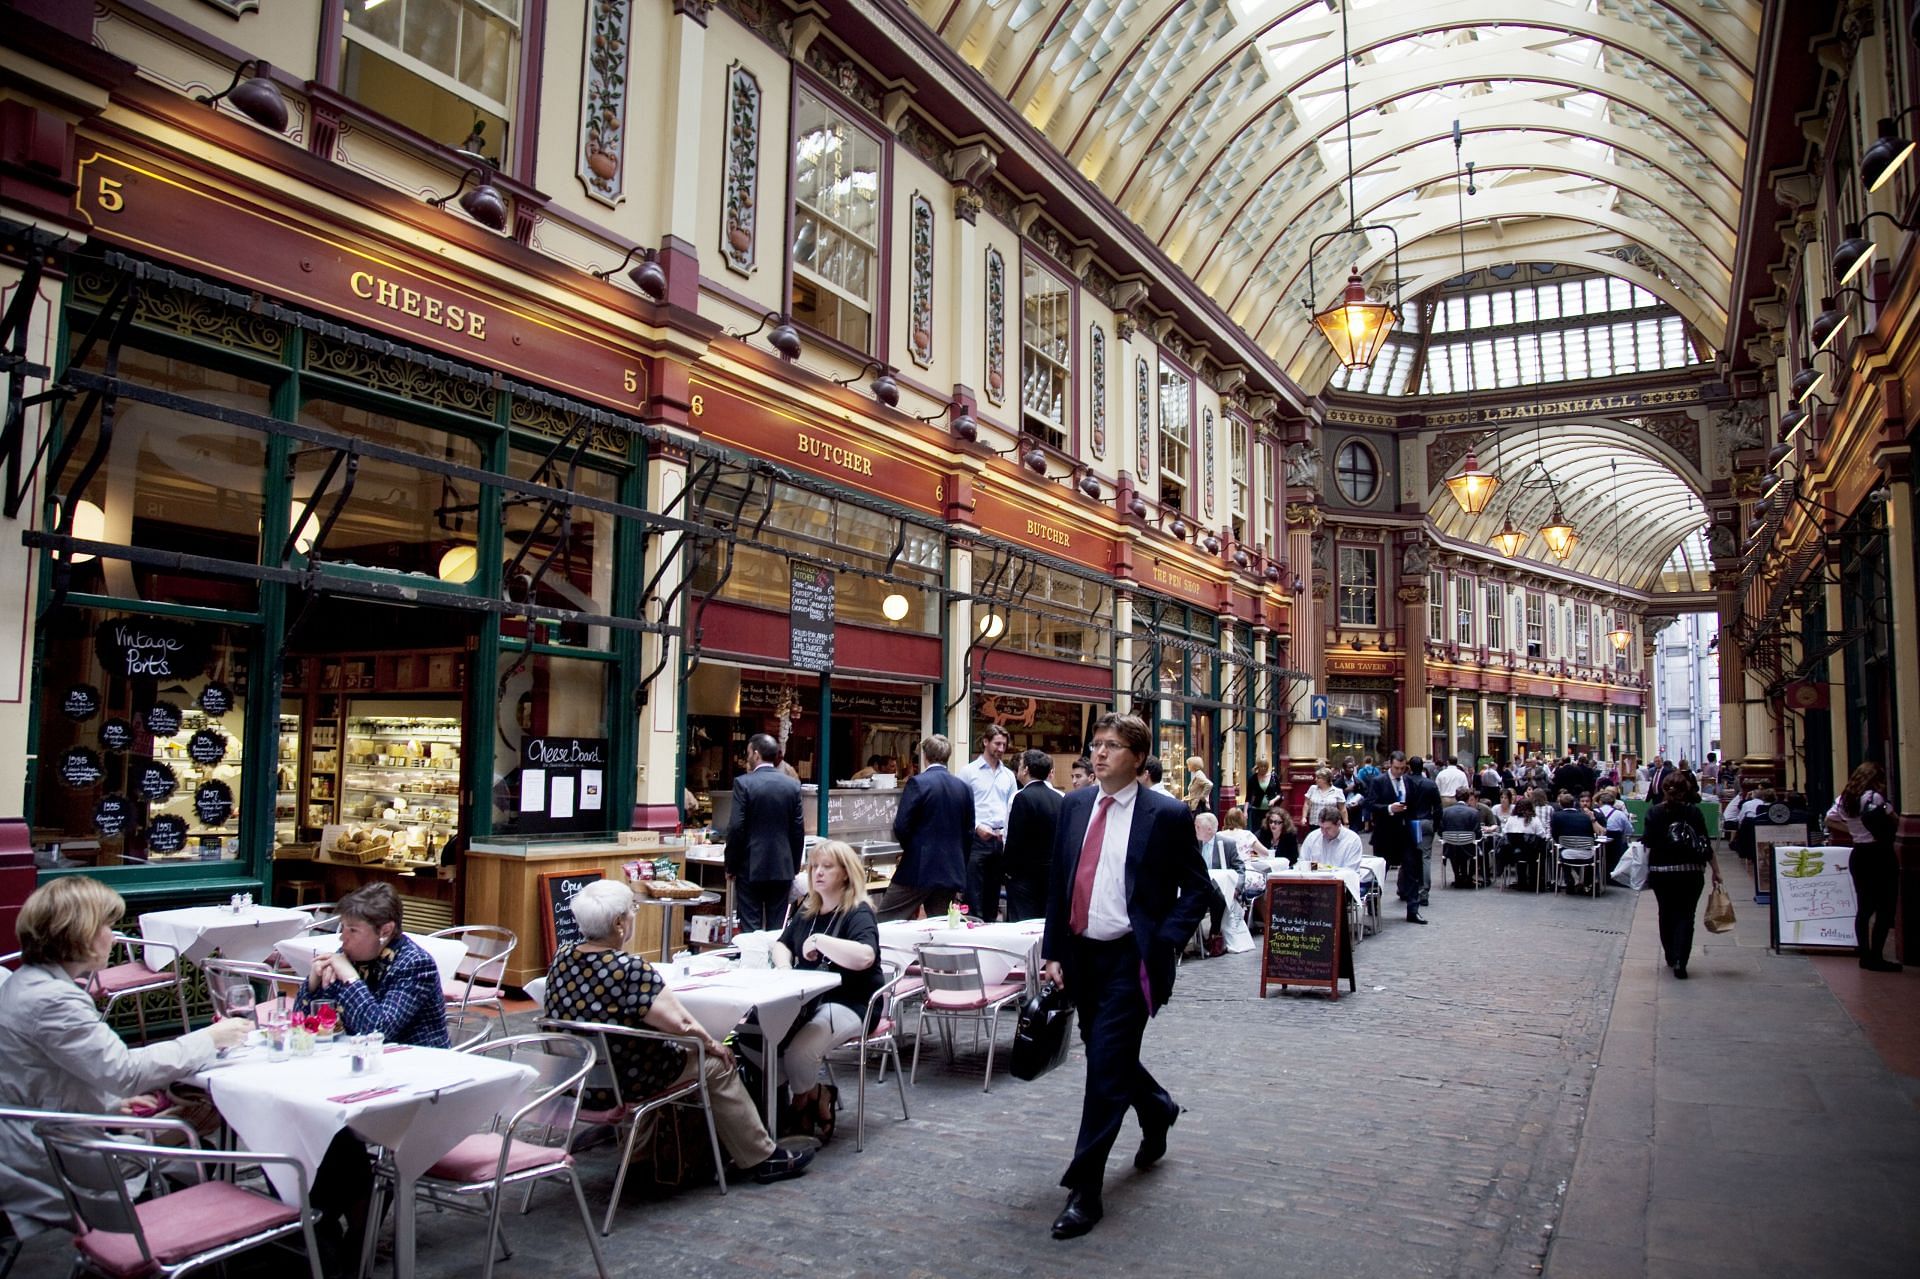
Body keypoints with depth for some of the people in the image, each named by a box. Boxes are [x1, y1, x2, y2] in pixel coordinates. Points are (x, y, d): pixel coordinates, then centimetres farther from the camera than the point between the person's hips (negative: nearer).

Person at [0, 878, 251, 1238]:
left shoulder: (29, 981, 8)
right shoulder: (51, 1001, -25)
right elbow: (124, 1069, -25)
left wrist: (113, 1099, 10)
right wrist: (210, 1039, -17)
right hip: (42, 1164, -10)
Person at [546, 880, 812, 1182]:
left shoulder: (562, 956, -5)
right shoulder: (630, 969, -28)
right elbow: (682, 1025, -23)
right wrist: (712, 1044, -4)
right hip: (626, 1085, -8)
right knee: (716, 1066, 11)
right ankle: (763, 1159, 23)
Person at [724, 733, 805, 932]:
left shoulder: (743, 783, -9)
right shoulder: (792, 785, 2)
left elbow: (736, 827, -11)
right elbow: (798, 830, 4)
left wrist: (730, 866, -1)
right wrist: (794, 867, 13)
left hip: (750, 866, -3)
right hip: (782, 868, 3)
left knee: (750, 927, 2)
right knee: (778, 927, 9)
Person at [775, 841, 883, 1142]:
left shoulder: (858, 913, -8)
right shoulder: (807, 910, 16)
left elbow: (864, 957, -27)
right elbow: (781, 945, 25)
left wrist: (819, 941, -22)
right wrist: (784, 966, 2)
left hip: (848, 1005, -7)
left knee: (797, 1052, -31)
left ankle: (806, 1100, 5)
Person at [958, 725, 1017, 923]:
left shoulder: (1008, 775, 12)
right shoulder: (968, 772, -1)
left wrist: (1008, 836, 1)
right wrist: (977, 827, -16)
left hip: (1000, 840, 5)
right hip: (976, 839, -5)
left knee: (993, 895, 11)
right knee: (974, 897, -5)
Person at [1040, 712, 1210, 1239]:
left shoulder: (1167, 815, -8)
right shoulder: (1074, 806, 6)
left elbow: (1195, 890, -2)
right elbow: (1058, 884, 10)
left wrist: (1163, 944, -14)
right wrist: (1053, 952, 5)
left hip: (1130, 959, -6)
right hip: (1081, 954, 6)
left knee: (1106, 1066, -7)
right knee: (1106, 1057, 18)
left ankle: (1084, 1189, 5)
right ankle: (1157, 1111, 49)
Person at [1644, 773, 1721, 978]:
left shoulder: (1654, 813, -3)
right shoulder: (1693, 812, -2)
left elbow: (1649, 846, -6)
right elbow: (1705, 844, -3)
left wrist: (1648, 869, 2)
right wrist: (1715, 870, 3)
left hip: (1661, 872, 0)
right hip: (1690, 872, 0)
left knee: (1667, 914, 17)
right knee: (1685, 916, 2)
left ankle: (1671, 957, 27)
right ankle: (1680, 962, -10)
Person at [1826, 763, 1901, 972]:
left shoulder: (1843, 799, 7)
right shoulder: (1874, 798, -14)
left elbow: (1829, 821, 16)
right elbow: (1894, 821, -9)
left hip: (1858, 854, 7)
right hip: (1879, 855, -7)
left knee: (1864, 908, 13)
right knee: (1885, 909, -2)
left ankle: (1865, 956, 16)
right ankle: (1875, 958, -3)